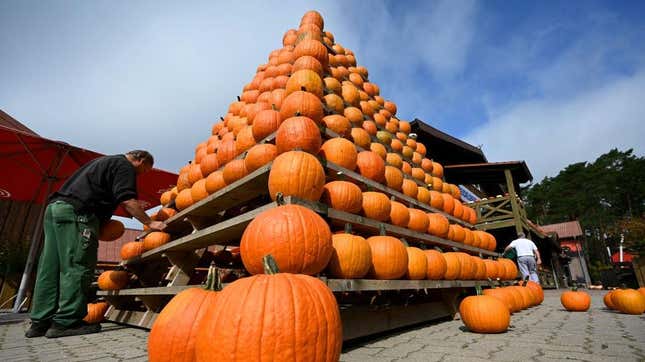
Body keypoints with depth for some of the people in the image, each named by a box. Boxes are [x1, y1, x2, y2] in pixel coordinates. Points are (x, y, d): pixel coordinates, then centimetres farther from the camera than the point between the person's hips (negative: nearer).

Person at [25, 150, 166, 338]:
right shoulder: (124, 166, -3)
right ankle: (66, 321, -7)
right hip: (77, 212, -10)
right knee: (78, 267, -8)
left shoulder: (104, 161, 28)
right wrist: (150, 223, -13)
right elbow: (127, 200, -15)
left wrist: (103, 222, 24)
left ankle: (40, 322, 14)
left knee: (50, 268, 9)